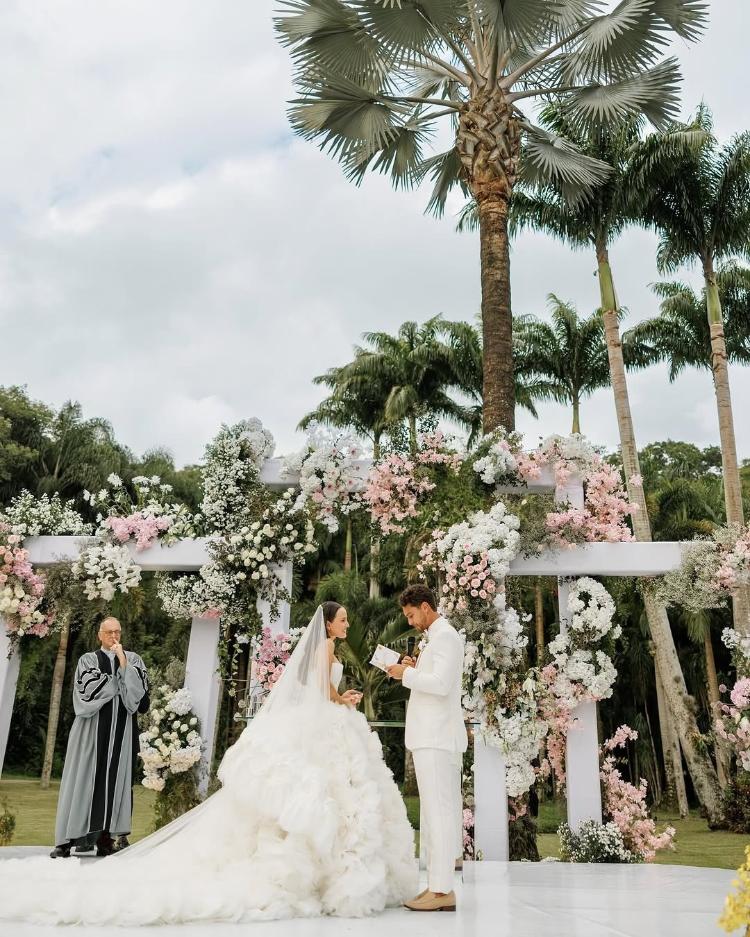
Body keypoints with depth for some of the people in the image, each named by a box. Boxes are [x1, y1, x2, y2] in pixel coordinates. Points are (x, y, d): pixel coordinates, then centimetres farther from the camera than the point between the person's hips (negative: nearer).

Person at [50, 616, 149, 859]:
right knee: (85, 780, -3)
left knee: (115, 780, -1)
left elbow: (139, 688, -4)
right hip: (93, 729, -1)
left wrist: (123, 663, -10)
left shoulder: (133, 660, 12)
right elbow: (90, 689, -8)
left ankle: (104, 836, 3)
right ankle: (68, 839, -1)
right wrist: (119, 677, -3)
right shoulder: (88, 660, 8)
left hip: (122, 730, 1)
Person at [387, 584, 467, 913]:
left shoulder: (445, 636, -10)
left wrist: (406, 673, -12)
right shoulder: (437, 638, 21)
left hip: (437, 738, -10)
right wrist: (415, 669, 10)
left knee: (439, 811, -8)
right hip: (432, 737, 10)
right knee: (435, 812, 11)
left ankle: (442, 890, -5)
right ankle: (437, 885, 15)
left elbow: (441, 684, -22)